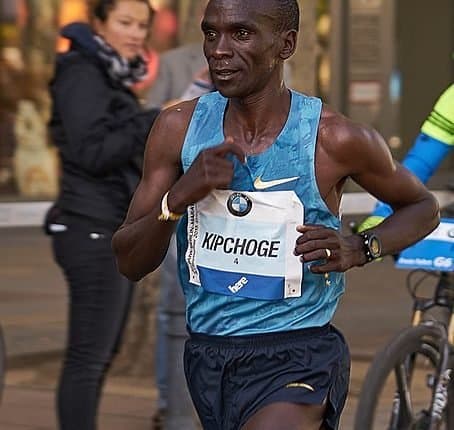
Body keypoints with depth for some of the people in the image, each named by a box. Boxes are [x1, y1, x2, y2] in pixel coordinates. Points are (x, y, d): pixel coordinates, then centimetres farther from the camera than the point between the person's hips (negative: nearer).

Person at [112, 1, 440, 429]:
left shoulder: (333, 139, -11)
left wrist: (360, 248, -13)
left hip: (298, 361, -5)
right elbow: (129, 262, -2)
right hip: (206, 357, 5)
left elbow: (422, 208, 6)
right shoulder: (179, 128, -3)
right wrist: (178, 197, -20)